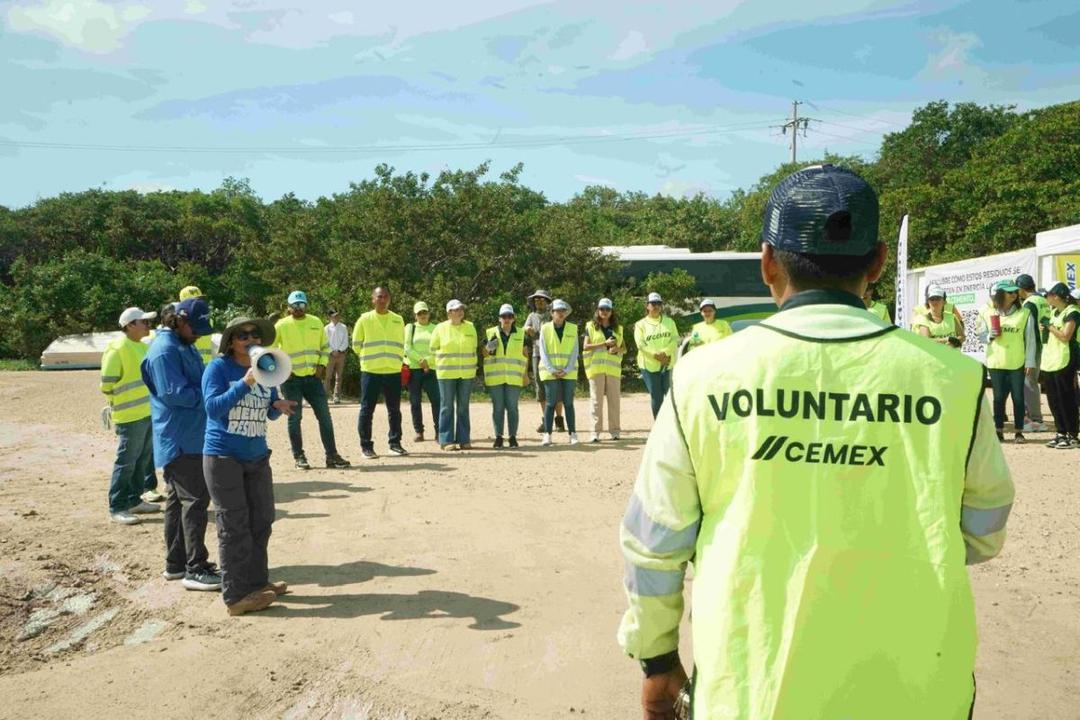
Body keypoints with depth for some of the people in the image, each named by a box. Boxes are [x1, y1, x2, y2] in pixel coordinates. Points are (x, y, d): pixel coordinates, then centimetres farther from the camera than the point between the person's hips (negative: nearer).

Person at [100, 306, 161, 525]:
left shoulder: (143, 346, 13)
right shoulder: (117, 349, -14)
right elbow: (107, 385, -14)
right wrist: (121, 401, -4)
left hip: (149, 413, 9)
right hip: (130, 416, -9)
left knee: (143, 459, 15)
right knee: (126, 462, -4)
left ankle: (134, 500, 27)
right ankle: (116, 508, 4)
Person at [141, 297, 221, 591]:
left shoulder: (185, 346, 15)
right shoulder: (164, 351, -16)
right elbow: (174, 393, -22)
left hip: (190, 438, 10)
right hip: (180, 441, -10)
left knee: (179, 500, 15)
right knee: (195, 500, -9)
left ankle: (176, 562, 24)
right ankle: (195, 569, -6)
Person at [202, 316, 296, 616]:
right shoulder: (219, 367, -10)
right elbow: (213, 407, -21)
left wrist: (278, 406, -10)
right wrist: (246, 383, -28)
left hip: (257, 456, 6)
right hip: (223, 456, -6)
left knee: (262, 521, 13)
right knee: (234, 526, -3)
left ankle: (257, 581, 29)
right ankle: (236, 596, 5)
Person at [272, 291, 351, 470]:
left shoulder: (316, 322, 7)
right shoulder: (281, 325, -3)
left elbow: (325, 346, 16)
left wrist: (322, 365, 2)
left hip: (313, 377, 3)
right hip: (291, 379, -3)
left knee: (325, 416, 2)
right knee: (294, 418, 2)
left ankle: (332, 455, 8)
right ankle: (299, 457, 12)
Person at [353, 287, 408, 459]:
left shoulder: (398, 320, 8)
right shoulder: (365, 319, 0)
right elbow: (356, 344, 6)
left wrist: (397, 361, 10)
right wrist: (369, 359, 10)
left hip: (393, 372, 3)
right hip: (370, 372, -2)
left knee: (394, 410, 7)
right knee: (367, 409, -1)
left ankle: (395, 444, 17)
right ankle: (366, 446, 7)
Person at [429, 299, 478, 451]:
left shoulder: (470, 327, 6)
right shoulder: (440, 328, -1)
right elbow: (433, 348, 10)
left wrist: (473, 367, 14)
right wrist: (446, 356, 4)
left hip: (466, 373, 2)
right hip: (446, 373, -2)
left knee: (463, 407, 6)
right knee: (447, 407, 0)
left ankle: (464, 439, 11)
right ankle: (446, 441, 4)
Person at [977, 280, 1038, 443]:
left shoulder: (1025, 313, -1)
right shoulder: (988, 313, 1)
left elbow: (1030, 339, -1)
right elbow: (981, 335, 7)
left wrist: (1030, 362, -4)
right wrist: (989, 336, -16)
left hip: (1017, 363, 0)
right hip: (996, 363, 1)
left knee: (1018, 397, 3)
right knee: (999, 397, 6)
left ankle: (1019, 431, 13)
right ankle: (999, 430, 16)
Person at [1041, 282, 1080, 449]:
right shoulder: (1053, 311, 16)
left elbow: (1065, 336, -18)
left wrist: (1050, 326, -8)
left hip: (1063, 362, -8)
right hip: (1049, 361, 8)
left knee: (1066, 399, -4)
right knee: (1053, 399, 10)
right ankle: (1061, 433, 18)